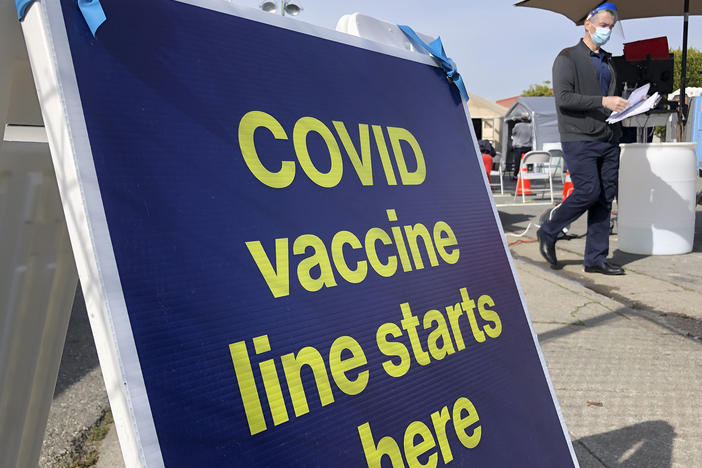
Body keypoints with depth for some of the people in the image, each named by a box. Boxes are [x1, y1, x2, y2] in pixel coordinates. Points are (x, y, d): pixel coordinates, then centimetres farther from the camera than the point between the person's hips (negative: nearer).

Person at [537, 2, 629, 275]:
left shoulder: (607, 61, 23)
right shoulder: (567, 58, -1)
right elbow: (563, 98, -13)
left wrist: (624, 107, 7)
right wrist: (603, 101, -18)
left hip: (608, 139, 7)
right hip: (579, 139, -7)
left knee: (606, 197, 3)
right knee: (588, 192, -15)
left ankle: (596, 258, 9)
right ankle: (548, 233, 7)